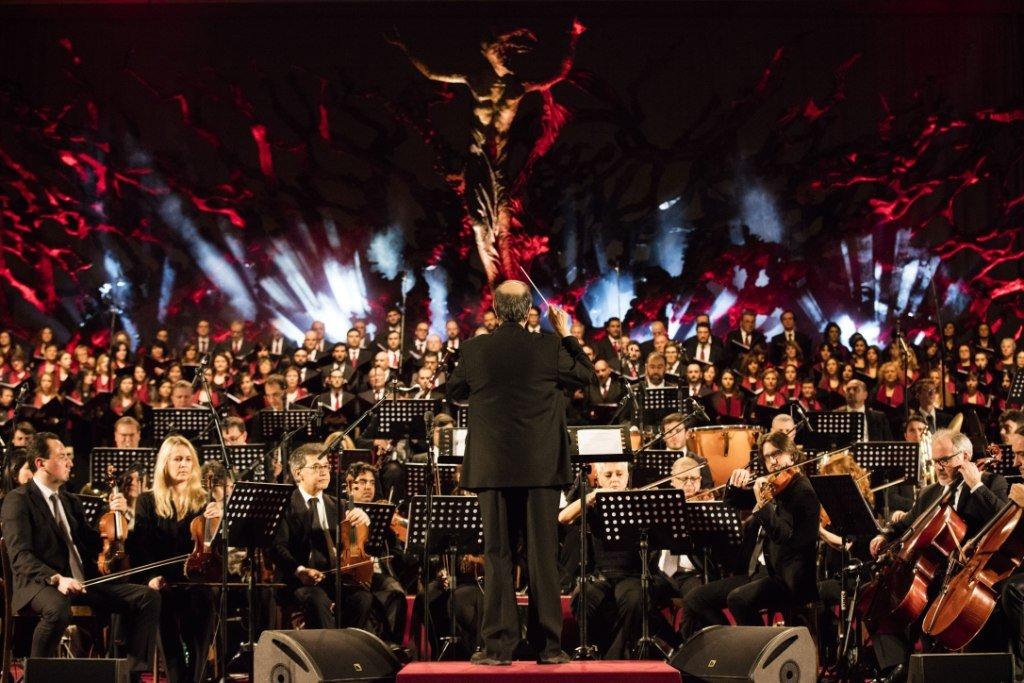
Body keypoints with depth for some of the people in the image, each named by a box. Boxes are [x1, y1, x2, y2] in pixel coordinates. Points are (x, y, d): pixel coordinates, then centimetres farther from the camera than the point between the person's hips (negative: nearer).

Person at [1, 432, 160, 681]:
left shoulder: (71, 501, 22)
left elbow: (93, 546, 23)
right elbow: (20, 556, -15)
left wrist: (112, 517, 7)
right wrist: (56, 578, -29)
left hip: (85, 581, 7)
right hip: (41, 584, -7)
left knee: (149, 597, -9)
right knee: (58, 608, -42)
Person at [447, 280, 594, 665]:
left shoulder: (475, 350, -4)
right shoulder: (549, 348, -6)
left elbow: (454, 392, 12)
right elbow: (587, 376, 10)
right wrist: (566, 334, 18)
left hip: (492, 467, 0)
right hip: (541, 467, 0)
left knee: (497, 554, 4)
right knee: (542, 554, 4)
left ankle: (499, 645, 2)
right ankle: (548, 645, 5)